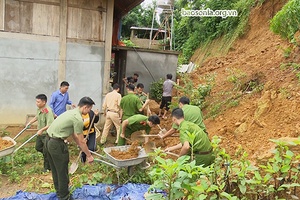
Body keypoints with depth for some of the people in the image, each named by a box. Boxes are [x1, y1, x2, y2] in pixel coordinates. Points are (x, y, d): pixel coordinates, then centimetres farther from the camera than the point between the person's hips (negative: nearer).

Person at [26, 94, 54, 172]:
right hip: (40, 133, 9)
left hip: (47, 134, -9)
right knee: (38, 147, 23)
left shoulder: (48, 111, -29)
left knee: (46, 152, 5)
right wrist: (30, 123, 18)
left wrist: (41, 130, -42)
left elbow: (50, 125, -35)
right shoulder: (39, 109, -2)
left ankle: (47, 167, 24)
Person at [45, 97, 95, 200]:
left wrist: (80, 146, 28)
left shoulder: (72, 112, 12)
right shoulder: (78, 119, -17)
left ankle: (59, 191, 40)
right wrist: (89, 155, 1)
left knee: (55, 169, 23)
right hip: (57, 144, -10)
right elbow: (81, 141, -11)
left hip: (49, 140, 10)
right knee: (62, 172, 6)